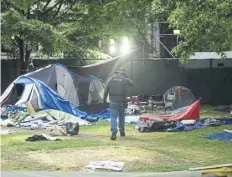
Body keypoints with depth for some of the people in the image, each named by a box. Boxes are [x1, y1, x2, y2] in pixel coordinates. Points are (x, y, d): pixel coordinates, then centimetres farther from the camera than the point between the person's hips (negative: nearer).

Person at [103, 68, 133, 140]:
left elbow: (106, 89, 0)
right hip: (121, 102, 1)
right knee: (121, 116, 19)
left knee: (113, 117, -5)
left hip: (113, 102, -1)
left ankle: (114, 132, -22)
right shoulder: (125, 79, 0)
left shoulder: (111, 78, 1)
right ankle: (122, 131, 26)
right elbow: (131, 83, 18)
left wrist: (104, 99, 7)